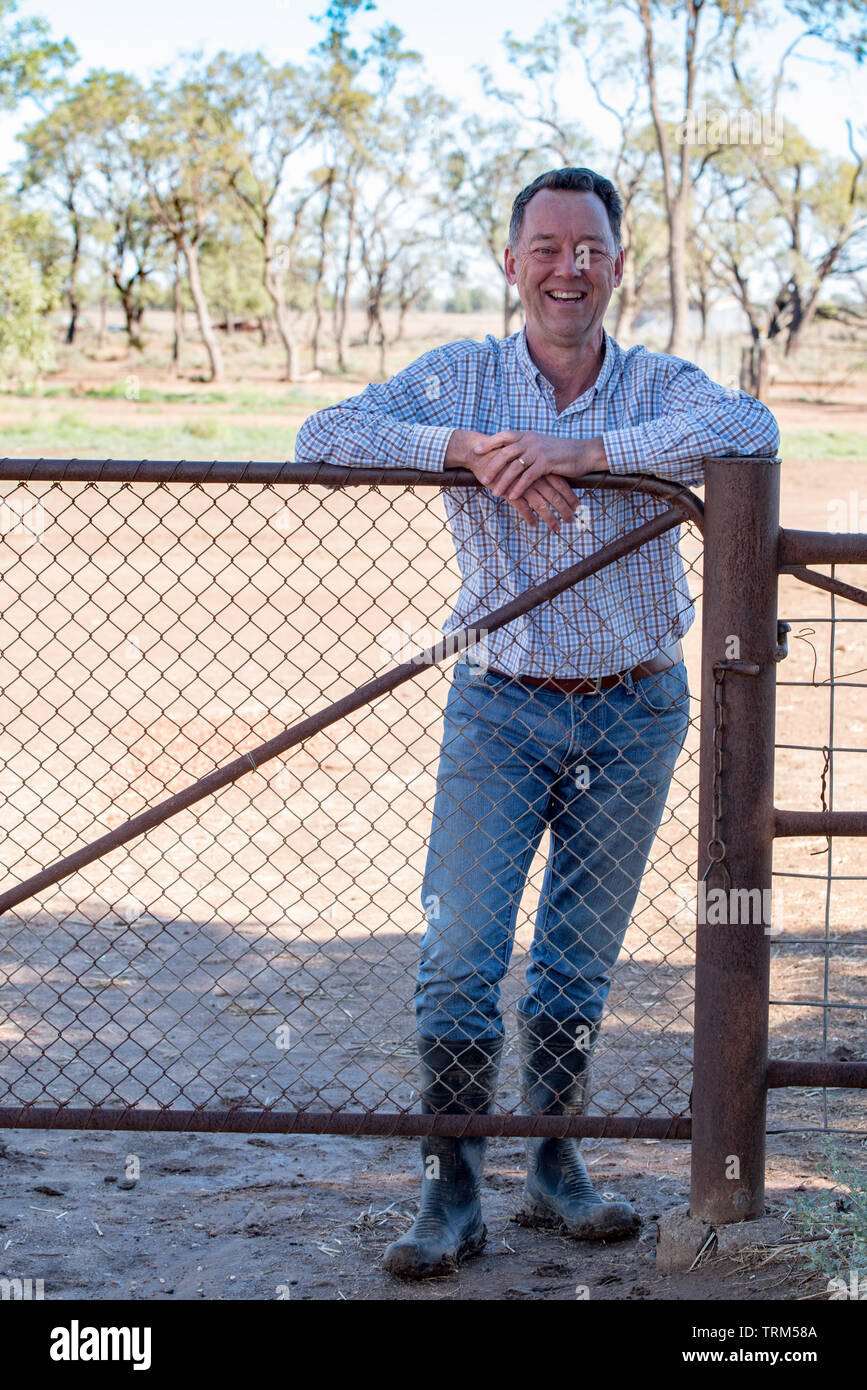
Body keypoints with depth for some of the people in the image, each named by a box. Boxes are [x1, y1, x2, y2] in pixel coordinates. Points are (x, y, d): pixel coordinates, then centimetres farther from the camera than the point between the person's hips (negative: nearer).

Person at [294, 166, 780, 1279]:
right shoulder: (459, 379, 0)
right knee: (460, 951, -6)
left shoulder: (658, 387, -1)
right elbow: (325, 436, -11)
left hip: (636, 715, 1)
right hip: (500, 708, -1)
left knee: (581, 959, 11)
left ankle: (555, 1168, 26)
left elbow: (751, 427, -22)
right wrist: (472, 448, -24)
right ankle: (452, 1193, 6)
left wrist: (585, 450, -30)